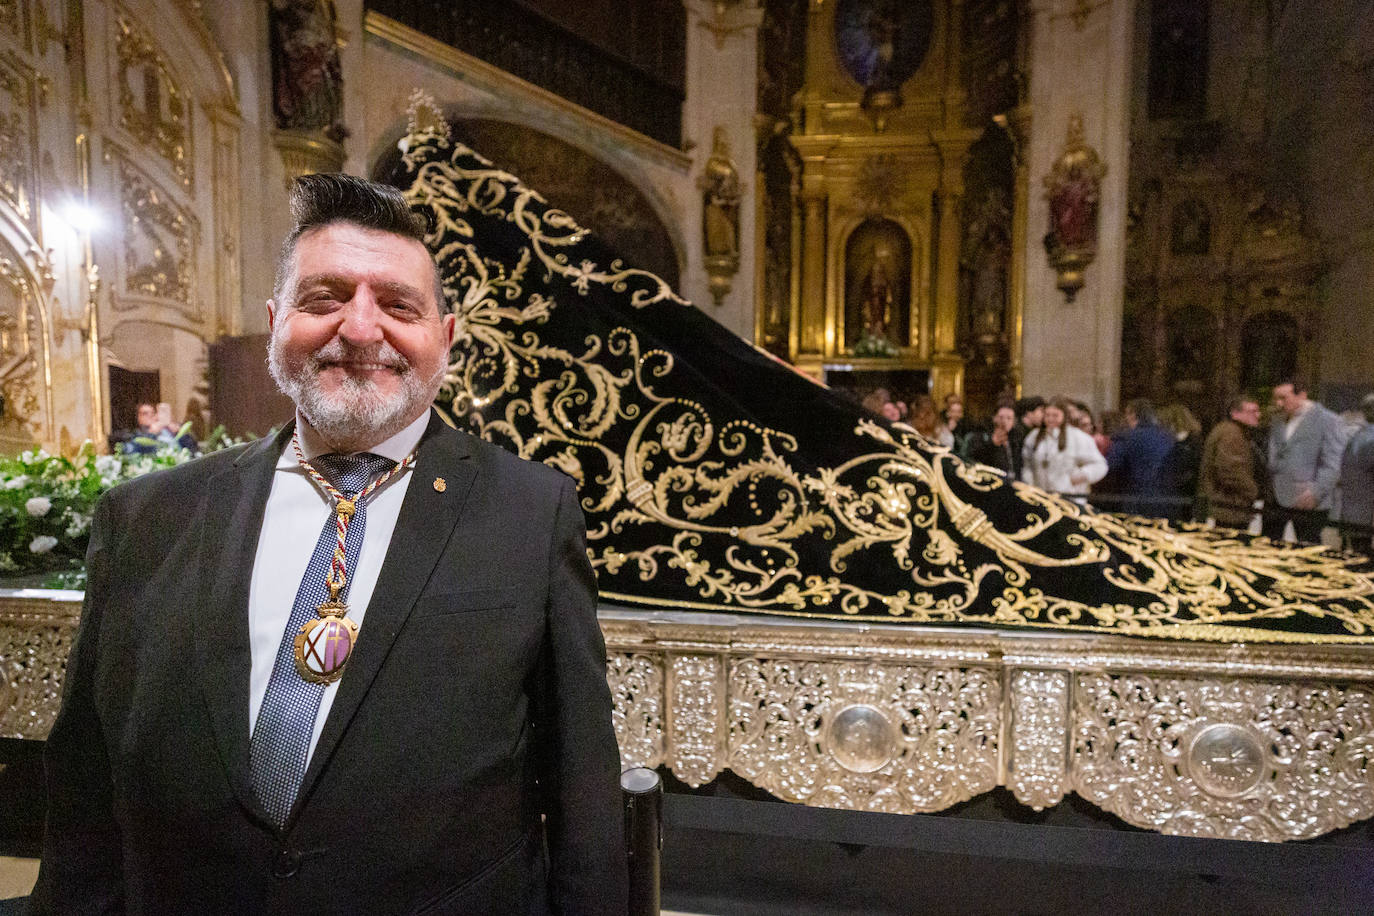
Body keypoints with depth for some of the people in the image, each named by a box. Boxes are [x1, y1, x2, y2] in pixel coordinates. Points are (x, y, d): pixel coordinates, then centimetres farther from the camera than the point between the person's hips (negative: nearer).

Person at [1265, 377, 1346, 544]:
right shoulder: (1277, 421, 13)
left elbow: (1333, 463, -10)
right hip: (1275, 498, 5)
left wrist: (1316, 491, -20)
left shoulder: (1328, 420, -4)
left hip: (1309, 502, -5)